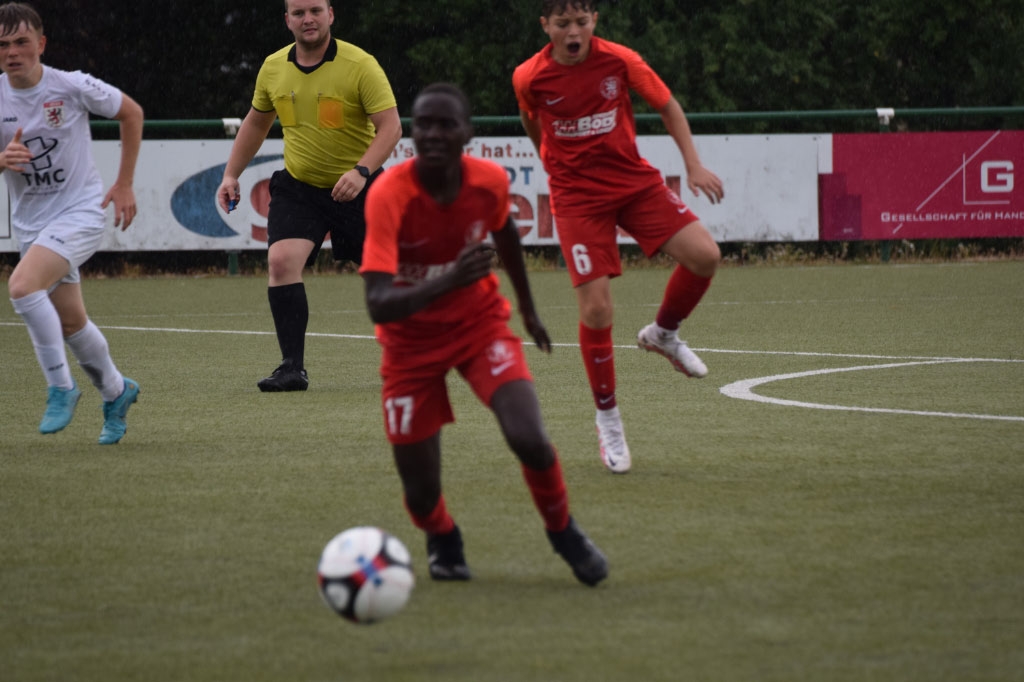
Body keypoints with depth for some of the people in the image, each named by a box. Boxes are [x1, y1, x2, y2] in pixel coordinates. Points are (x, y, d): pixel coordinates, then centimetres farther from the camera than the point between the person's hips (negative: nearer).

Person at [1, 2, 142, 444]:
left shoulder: (73, 87, -12)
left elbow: (131, 113, 4)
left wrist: (125, 185, 2)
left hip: (82, 209, -5)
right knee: (70, 324, 11)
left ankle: (60, 387, -12)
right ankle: (116, 392, 38)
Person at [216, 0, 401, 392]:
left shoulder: (360, 65, -15)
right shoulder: (273, 68, 0)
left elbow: (391, 126, -20)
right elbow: (256, 123, 17)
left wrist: (361, 171, -34)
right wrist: (231, 175, 11)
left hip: (357, 188, -3)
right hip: (298, 186, 3)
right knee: (281, 259, -19)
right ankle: (292, 368, -19)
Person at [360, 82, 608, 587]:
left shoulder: (490, 181, -16)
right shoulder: (389, 195, -29)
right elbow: (378, 305, -37)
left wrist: (528, 307, 24)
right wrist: (447, 281, -53)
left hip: (480, 323, 2)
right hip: (412, 341, -2)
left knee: (530, 441, -21)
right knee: (421, 493, -4)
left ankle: (563, 531, 11)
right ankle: (442, 540, 35)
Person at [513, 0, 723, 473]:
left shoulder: (620, 61, -10)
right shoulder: (529, 78, -10)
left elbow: (668, 106, 2)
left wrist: (693, 165, -6)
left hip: (634, 181, 2)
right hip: (576, 197, -2)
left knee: (704, 255, -16)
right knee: (596, 308, -13)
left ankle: (663, 334, 14)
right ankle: (608, 419, 7)